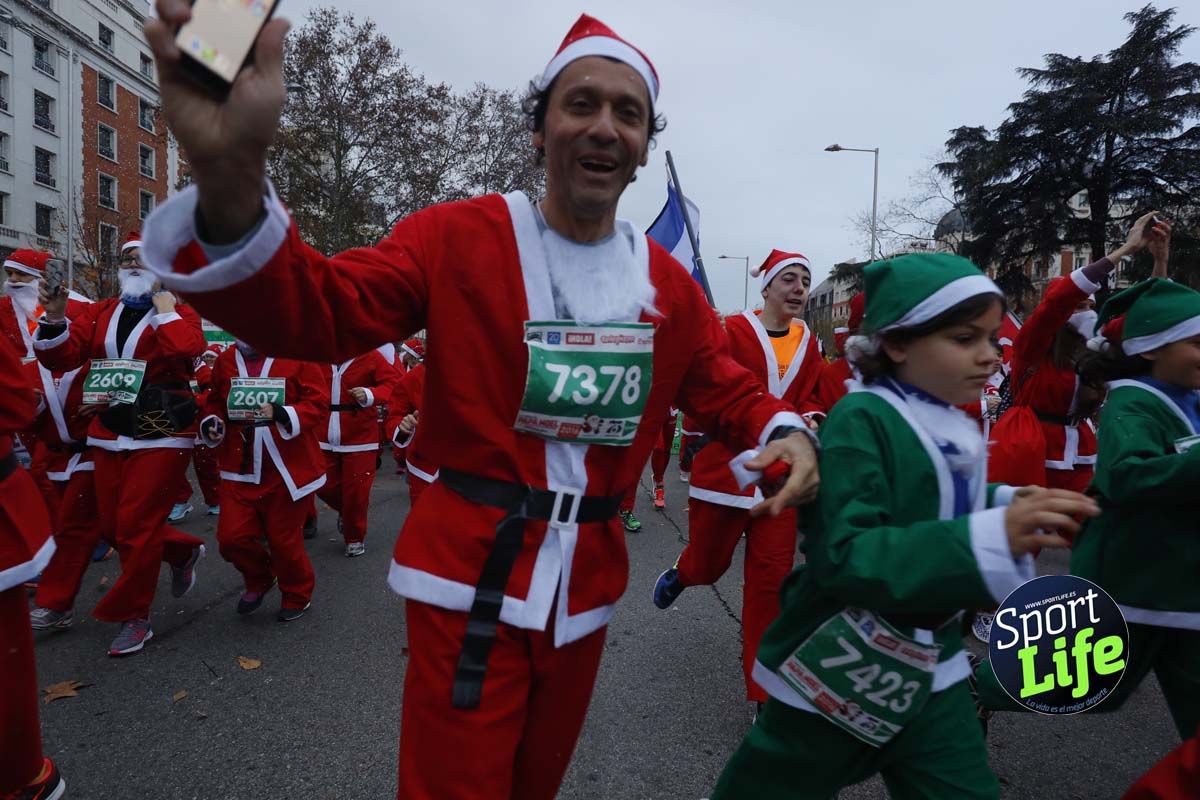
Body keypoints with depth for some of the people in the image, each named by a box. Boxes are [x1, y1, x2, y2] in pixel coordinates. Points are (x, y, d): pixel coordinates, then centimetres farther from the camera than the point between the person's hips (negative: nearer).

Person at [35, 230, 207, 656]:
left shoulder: (178, 312, -2)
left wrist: (164, 310, -12)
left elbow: (186, 350, -24)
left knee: (135, 525, -5)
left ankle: (133, 616, 11)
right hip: (110, 432, 6)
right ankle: (183, 551, 37)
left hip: (161, 433, -6)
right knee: (113, 523, 11)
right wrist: (55, 319, -14)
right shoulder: (100, 313, 11)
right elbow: (63, 357, 3)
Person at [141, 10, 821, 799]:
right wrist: (232, 180, -38)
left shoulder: (668, 282, 1)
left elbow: (722, 385, 10)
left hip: (587, 581, 5)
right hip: (471, 571, -4)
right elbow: (316, 313, -19)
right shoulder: (460, 235, -11)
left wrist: (785, 431, -13)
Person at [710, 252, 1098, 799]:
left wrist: (1008, 507, -1)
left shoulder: (955, 425, 4)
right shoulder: (861, 421, -23)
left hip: (931, 667, 7)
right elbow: (843, 555, -32)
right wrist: (993, 536, -38)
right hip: (838, 670, -7)